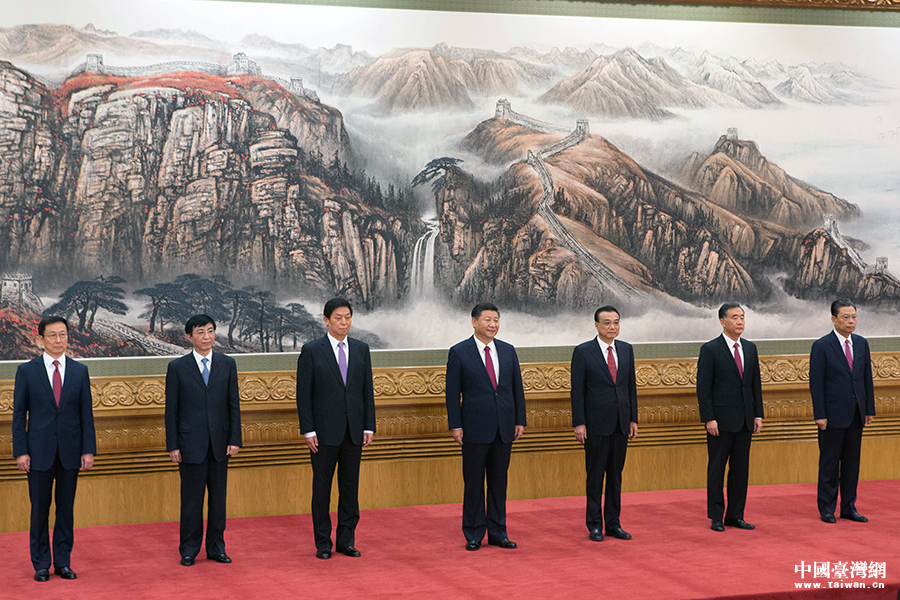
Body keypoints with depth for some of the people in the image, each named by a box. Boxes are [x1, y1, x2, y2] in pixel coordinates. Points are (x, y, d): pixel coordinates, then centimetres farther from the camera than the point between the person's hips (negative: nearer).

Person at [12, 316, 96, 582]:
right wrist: (20, 451, -6)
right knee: (40, 509, 4)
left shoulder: (80, 371, 6)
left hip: (70, 450, 2)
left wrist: (89, 450, -1)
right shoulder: (26, 371, 0)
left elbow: (86, 413, 6)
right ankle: (41, 564, 13)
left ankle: (63, 562, 15)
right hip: (39, 451, -2)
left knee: (66, 508, 7)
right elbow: (19, 414, 0)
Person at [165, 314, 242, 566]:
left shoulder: (227, 364, 6)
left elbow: (234, 404, 6)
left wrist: (235, 439, -1)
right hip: (191, 443, -2)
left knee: (218, 497, 8)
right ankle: (189, 550, 14)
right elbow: (171, 410, 0)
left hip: (220, 442, 2)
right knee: (191, 499, 3)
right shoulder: (177, 367, 0)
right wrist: (172, 445, -5)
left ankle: (216, 547, 18)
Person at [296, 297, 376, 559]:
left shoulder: (361, 349, 8)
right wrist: (308, 430, -10)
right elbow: (303, 393, -5)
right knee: (322, 486, 3)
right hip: (325, 430, -3)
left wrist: (369, 427, 4)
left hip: (354, 430, 3)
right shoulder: (311, 351, -3)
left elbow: (367, 390, 10)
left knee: (350, 485, 8)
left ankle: (346, 540, 16)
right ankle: (323, 543, 12)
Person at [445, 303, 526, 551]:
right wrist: (455, 425, -9)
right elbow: (452, 392, -4)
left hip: (504, 428, 4)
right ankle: (474, 535, 12)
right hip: (476, 428, -4)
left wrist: (520, 420, 6)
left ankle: (497, 532, 17)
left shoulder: (508, 351, 9)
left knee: (499, 482, 9)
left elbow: (517, 387, 11)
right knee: (474, 483, 3)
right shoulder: (459, 352, -3)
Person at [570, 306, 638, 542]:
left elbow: (631, 385, 13)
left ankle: (613, 523, 16)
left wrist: (633, 419, 8)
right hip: (596, 423, -4)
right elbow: (577, 390, -6)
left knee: (616, 474, 9)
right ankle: (594, 525, 9)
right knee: (595, 476, 2)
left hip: (621, 423, 4)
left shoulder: (626, 349, 9)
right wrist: (579, 423, -11)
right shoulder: (583, 352, -5)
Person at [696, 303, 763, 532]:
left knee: (741, 469, 8)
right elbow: (703, 388, -9)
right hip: (721, 420, -5)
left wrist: (758, 415, 7)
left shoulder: (750, 348, 11)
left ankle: (735, 515, 16)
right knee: (716, 469, 1)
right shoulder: (710, 349, -6)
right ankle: (716, 517, 8)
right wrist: (709, 419, -15)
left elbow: (756, 384, 14)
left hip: (745, 421, 6)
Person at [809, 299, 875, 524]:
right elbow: (816, 383, -9)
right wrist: (820, 415, -13)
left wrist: (870, 408, 7)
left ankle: (849, 507, 17)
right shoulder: (821, 346, -7)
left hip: (856, 413, 5)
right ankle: (826, 509, 11)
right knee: (829, 463, 2)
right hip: (833, 414, -5)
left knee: (852, 461, 9)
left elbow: (867, 377, 12)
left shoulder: (862, 343, 8)